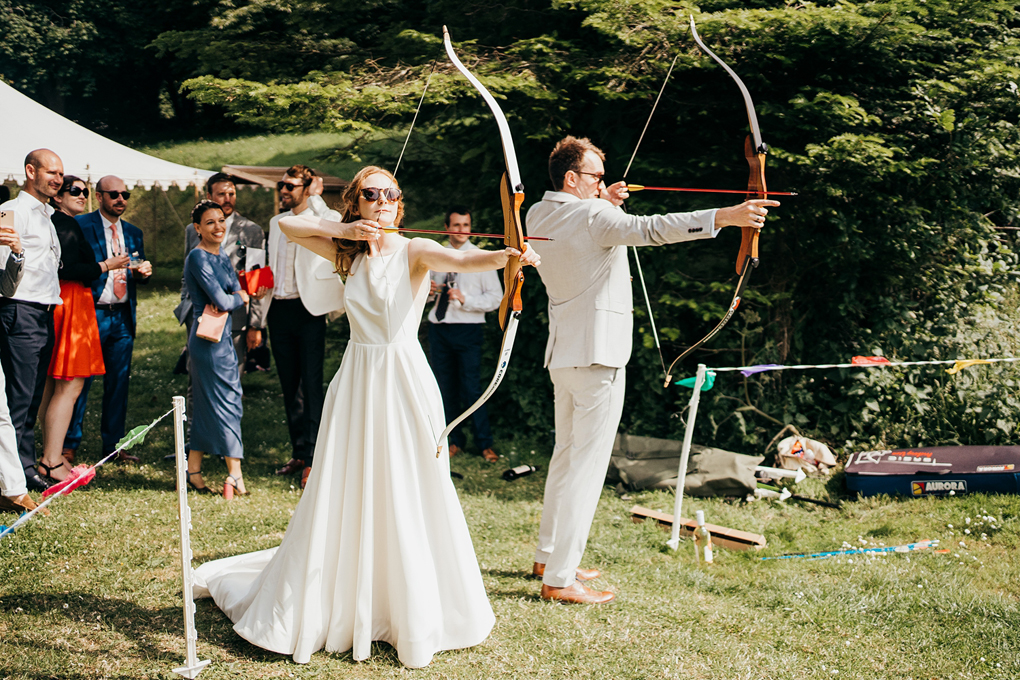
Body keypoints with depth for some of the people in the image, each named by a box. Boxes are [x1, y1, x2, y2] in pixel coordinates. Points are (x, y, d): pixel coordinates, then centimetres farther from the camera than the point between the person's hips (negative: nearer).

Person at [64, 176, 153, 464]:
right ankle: (69, 444, 7)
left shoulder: (133, 233, 17)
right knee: (80, 380, -3)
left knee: (119, 381, 8)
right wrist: (104, 266, -17)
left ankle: (113, 444, 16)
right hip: (92, 313, -5)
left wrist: (144, 272, -4)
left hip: (123, 317, 6)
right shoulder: (80, 225, -1)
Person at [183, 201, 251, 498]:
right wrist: (238, 298, -2)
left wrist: (230, 298, -11)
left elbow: (238, 292, 9)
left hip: (222, 337, 9)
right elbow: (222, 301, -20)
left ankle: (193, 470, 19)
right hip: (208, 338, -9)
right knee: (226, 403, -4)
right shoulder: (198, 258, -13)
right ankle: (235, 474, 2)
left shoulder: (222, 259, 16)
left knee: (208, 406, 12)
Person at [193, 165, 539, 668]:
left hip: (405, 381, -3)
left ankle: (417, 618, 13)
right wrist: (345, 230, -3)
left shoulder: (414, 252, -4)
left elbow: (460, 260, -25)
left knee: (410, 500, -1)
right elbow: (287, 225, 9)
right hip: (356, 382, 4)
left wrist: (507, 255, -45)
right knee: (340, 499, 8)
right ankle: (321, 605, 24)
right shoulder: (349, 253, 9)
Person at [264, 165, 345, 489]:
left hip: (308, 310, -6)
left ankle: (312, 459, -6)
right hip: (278, 310, 7)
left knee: (310, 385, -8)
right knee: (289, 386, 10)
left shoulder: (325, 218, -1)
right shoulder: (277, 222, 18)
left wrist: (315, 197, -14)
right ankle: (298, 453, 18)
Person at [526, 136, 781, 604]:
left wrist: (604, 204, 19)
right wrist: (724, 217, -38)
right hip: (596, 355, -9)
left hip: (562, 354, 9)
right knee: (586, 464, -6)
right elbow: (647, 228, -32)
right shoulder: (592, 215, -15)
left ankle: (548, 556, 29)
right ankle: (559, 578, -4)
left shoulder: (538, 215, 10)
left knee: (566, 454, 19)